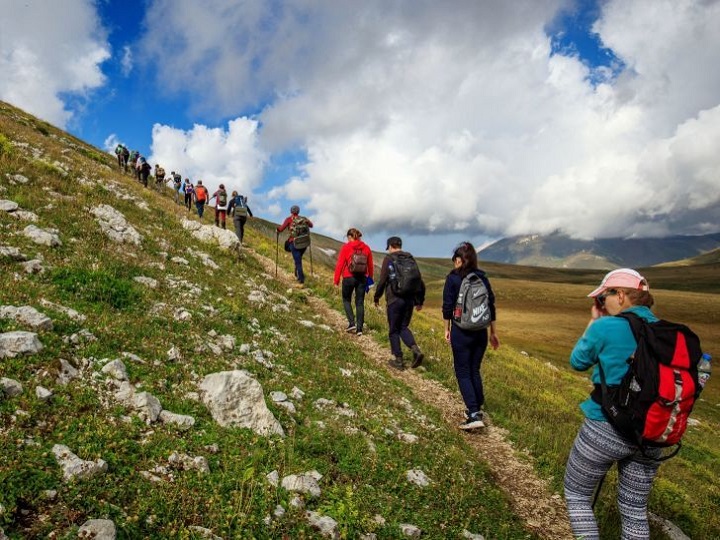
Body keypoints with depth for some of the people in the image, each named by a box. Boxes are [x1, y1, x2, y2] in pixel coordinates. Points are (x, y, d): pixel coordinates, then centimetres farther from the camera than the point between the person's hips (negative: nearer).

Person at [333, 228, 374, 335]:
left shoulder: (346, 248, -8)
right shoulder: (366, 248, 2)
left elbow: (340, 264, -9)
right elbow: (370, 265, 7)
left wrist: (336, 280, -3)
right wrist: (370, 278, 19)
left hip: (349, 278, -3)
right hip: (362, 278, 3)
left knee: (346, 300, 17)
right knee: (360, 303, 9)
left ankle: (352, 323, 5)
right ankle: (359, 328, 7)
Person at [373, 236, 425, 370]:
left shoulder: (389, 259, -4)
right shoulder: (411, 259, 10)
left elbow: (382, 280, -8)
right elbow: (419, 281, 11)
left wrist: (376, 297, 6)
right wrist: (419, 301, 19)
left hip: (394, 300, -5)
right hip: (409, 300, 5)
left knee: (394, 330, 9)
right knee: (404, 327, 18)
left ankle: (398, 360, 13)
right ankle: (416, 350, -4)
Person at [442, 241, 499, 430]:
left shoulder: (453, 278, -8)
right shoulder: (482, 278, 4)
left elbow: (447, 306, -8)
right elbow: (491, 305, 7)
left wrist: (447, 329, 6)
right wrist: (493, 332, 16)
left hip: (461, 332, -4)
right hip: (481, 331, 5)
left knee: (463, 373, 2)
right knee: (475, 370, 18)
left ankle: (474, 415, -7)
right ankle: (476, 408, 27)